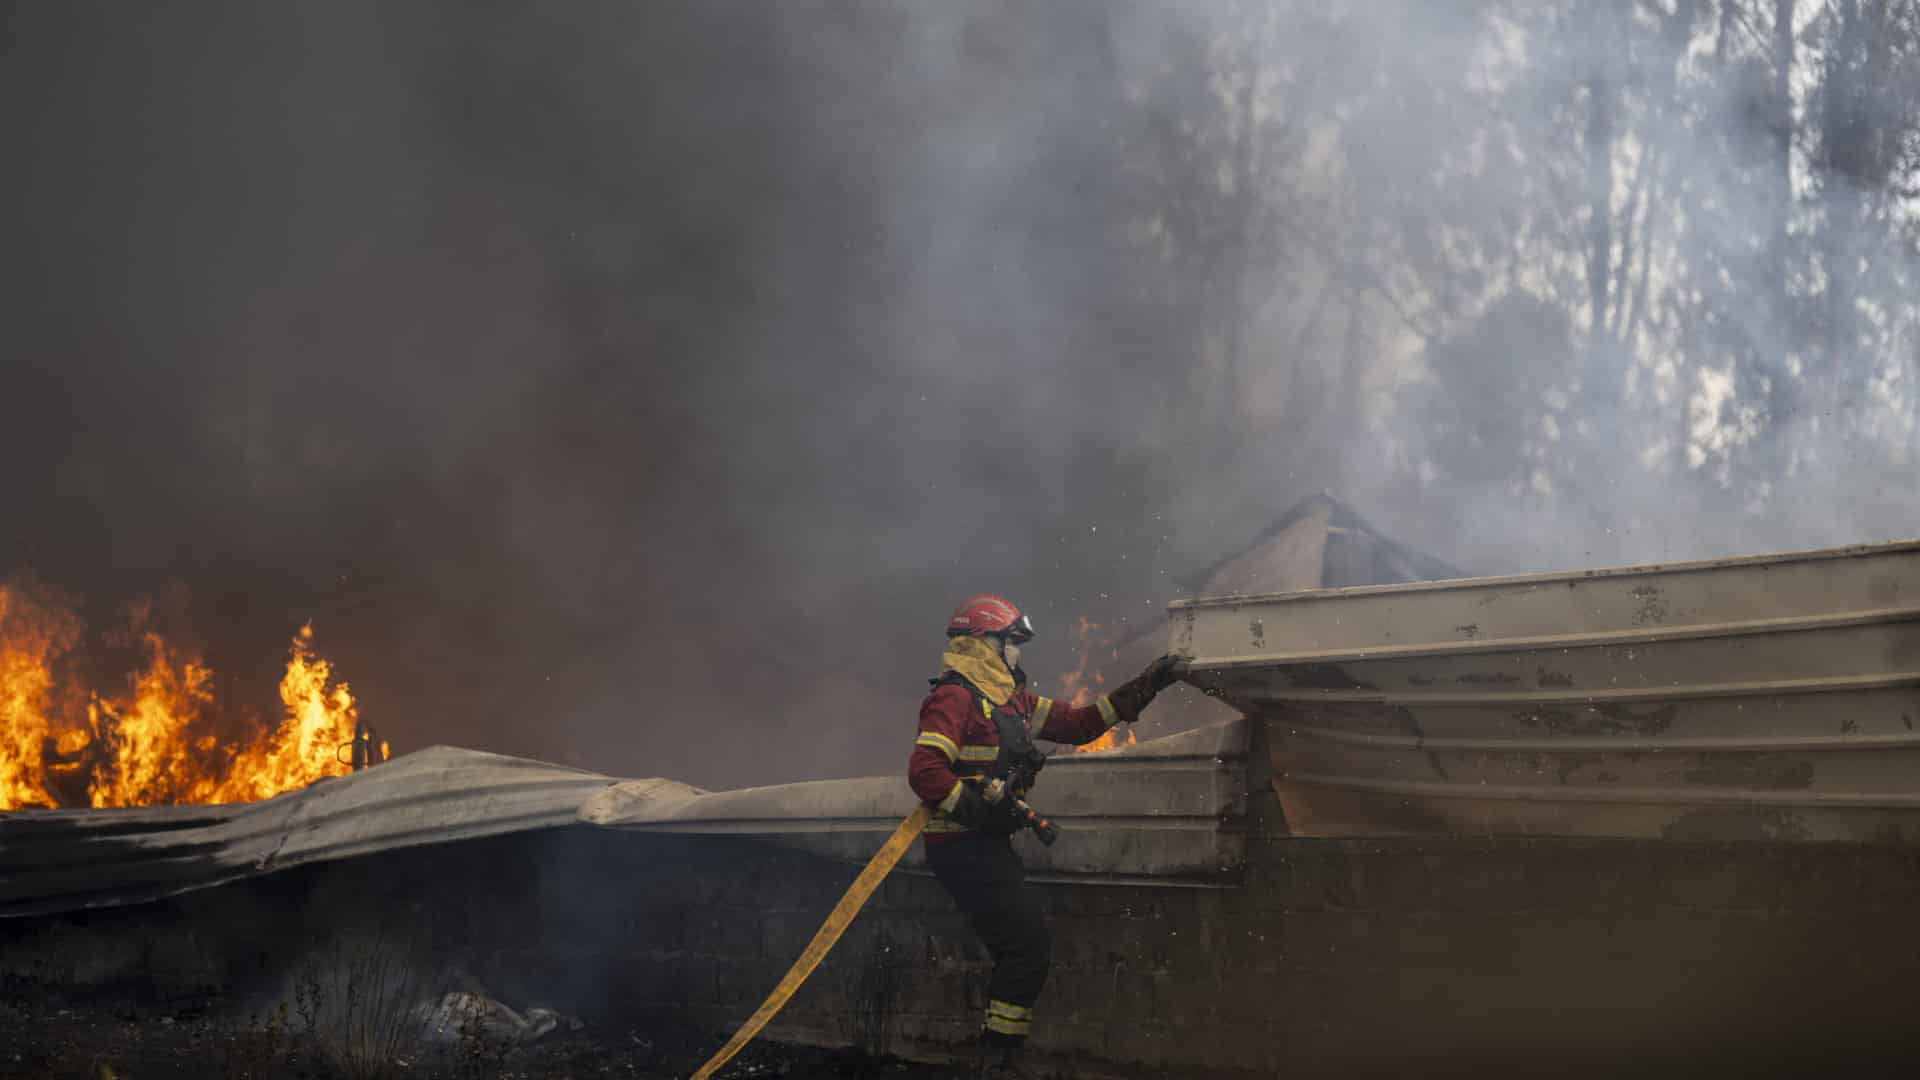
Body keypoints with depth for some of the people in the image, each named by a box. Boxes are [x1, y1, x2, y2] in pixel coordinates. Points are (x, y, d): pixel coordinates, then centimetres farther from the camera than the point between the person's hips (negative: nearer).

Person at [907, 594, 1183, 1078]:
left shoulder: (1010, 700, 16)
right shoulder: (955, 698, -14)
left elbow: (1075, 723, 18)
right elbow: (924, 770, -25)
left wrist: (1141, 689, 14)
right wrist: (981, 810, -23)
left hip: (988, 845, 10)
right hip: (964, 848, -10)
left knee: (1024, 951, 12)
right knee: (1028, 948, -11)